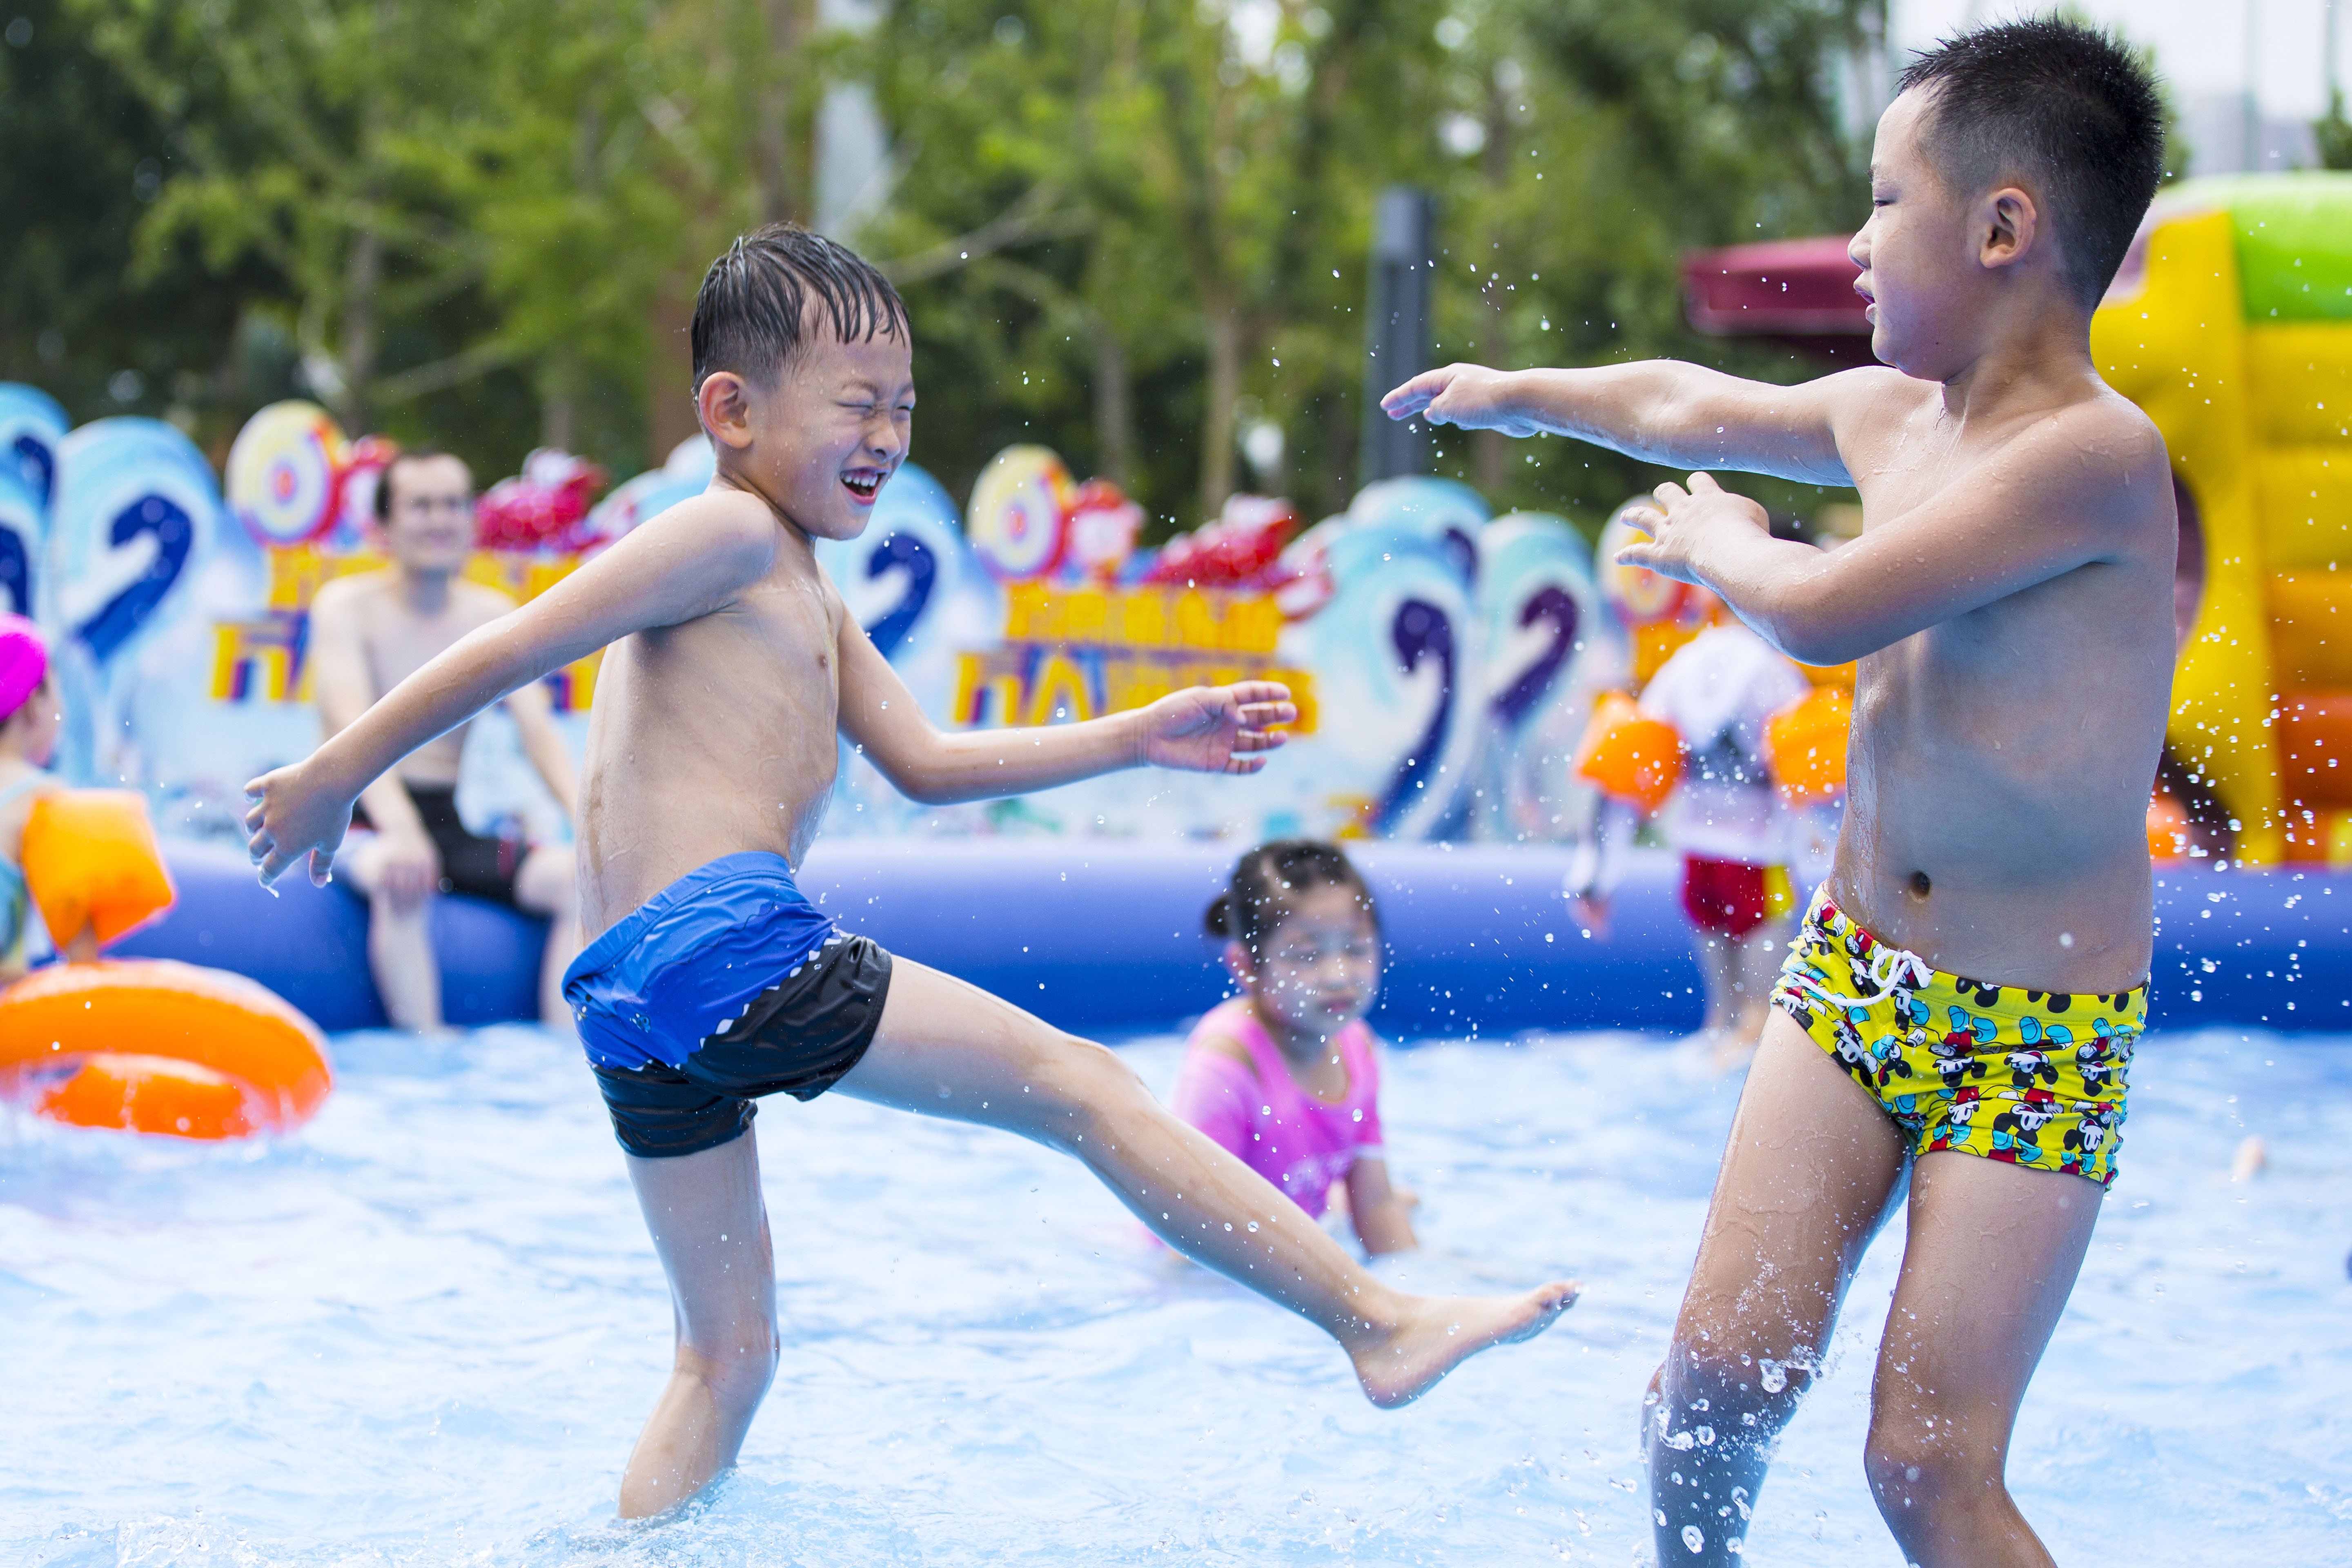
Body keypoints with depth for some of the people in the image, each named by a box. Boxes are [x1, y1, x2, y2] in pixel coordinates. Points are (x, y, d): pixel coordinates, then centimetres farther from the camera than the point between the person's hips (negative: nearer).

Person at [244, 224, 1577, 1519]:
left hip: (632, 1010, 10)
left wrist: (1142, 738, 23)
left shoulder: (806, 597, 28)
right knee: (1078, 1083, -4)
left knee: (727, 1353, 15)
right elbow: (515, 649, -7)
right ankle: (1377, 1319, -2)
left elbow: (926, 763, 27)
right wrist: (340, 775, -6)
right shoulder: (734, 535, -3)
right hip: (723, 940, -10)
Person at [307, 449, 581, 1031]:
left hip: (449, 823, 5)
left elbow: (540, 730, -1)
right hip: (360, 816, -5)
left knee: (583, 875, -15)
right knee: (402, 877, -37)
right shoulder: (347, 606, -5)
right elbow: (353, 726, -20)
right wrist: (399, 828, -38)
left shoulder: (492, 615, 8)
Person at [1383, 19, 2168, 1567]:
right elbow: (1696, 409, 26)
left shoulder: (2099, 452, -22)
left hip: (2032, 1036, -7)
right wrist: (1518, 392, 43)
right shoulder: (1887, 413, 5)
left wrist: (1719, 546, -3)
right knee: (1717, 1378, 0)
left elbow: (1826, 612, -26)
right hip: (1850, 974, 7)